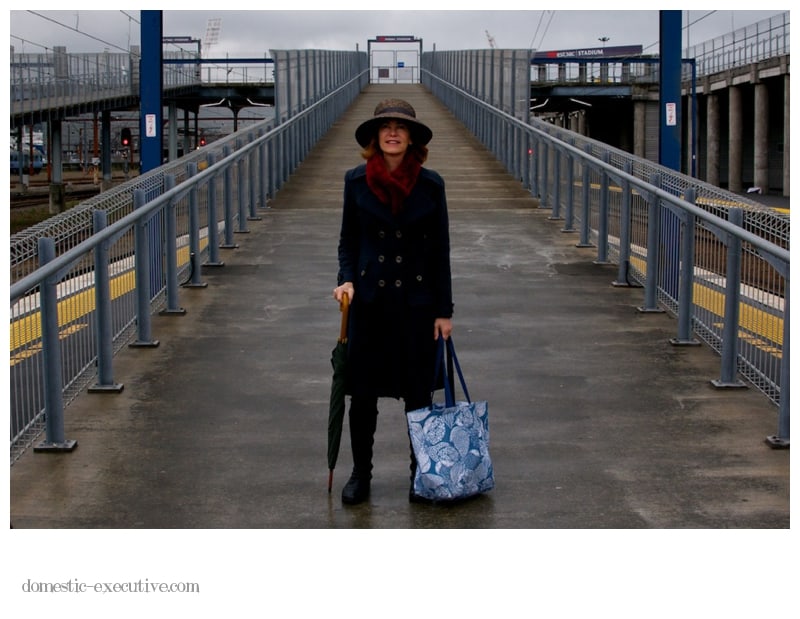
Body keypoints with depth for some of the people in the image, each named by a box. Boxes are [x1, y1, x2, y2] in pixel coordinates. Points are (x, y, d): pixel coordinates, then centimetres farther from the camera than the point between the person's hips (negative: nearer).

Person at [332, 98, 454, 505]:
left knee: (418, 394, 7)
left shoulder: (430, 185, -3)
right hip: (368, 300, 1)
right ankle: (360, 474, 22)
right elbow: (348, 240, 8)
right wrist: (347, 279, -11)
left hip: (416, 301, -1)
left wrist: (444, 310, -1)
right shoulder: (356, 181, -1)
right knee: (362, 392, 6)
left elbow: (440, 250, 0)